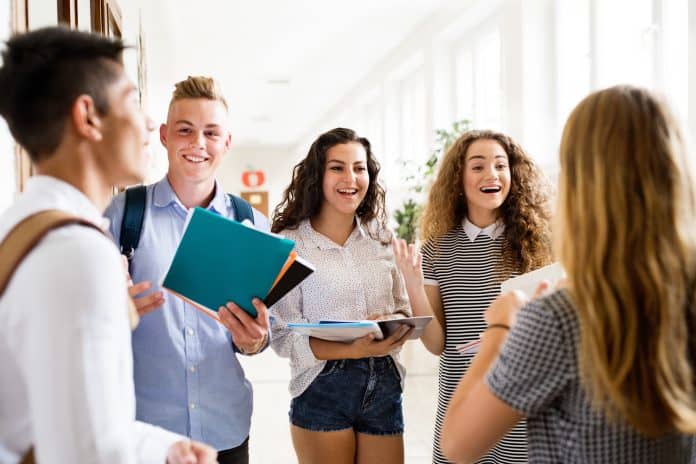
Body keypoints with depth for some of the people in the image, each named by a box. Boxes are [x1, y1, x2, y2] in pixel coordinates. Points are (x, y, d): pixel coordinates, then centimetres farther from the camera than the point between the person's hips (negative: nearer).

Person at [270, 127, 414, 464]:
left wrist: (395, 325, -10)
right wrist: (353, 350, -21)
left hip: (384, 388, 4)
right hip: (322, 391, -4)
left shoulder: (381, 239, 8)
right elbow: (282, 336, -10)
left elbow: (403, 308, 13)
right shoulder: (289, 244, -7)